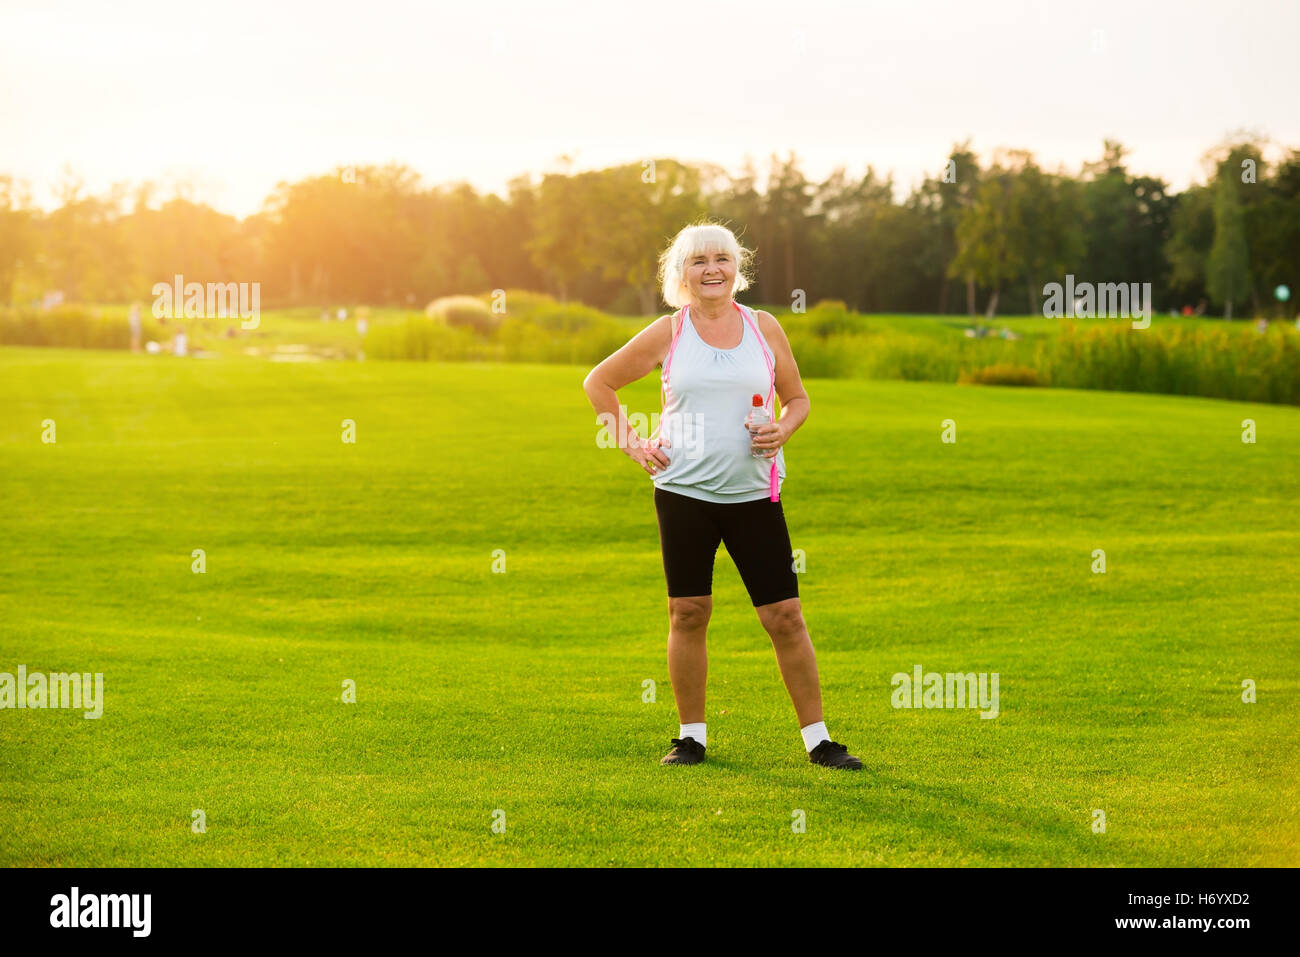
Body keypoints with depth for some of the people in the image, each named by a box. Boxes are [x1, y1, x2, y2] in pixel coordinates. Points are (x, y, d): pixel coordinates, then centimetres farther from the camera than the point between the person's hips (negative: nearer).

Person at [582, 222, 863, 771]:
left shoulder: (764, 329, 6)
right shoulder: (668, 334, 3)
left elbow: (797, 398, 16)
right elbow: (599, 382, 13)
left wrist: (783, 431, -5)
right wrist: (630, 443, 4)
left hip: (753, 494, 0)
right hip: (683, 492, 0)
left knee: (785, 616, -2)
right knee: (688, 613, 2)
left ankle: (817, 738, 5)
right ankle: (691, 736, 15)